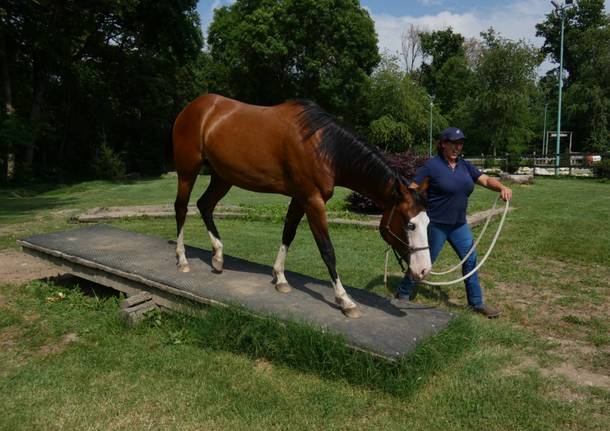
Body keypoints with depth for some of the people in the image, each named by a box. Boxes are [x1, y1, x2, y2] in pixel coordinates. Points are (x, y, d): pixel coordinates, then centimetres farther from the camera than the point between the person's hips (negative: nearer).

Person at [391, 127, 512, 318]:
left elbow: (486, 180, 3)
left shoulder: (465, 166, 7)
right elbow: (412, 191, -15)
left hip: (459, 224, 7)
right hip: (436, 225, -7)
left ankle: (477, 302, 24)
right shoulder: (431, 165, -12)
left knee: (470, 260, 10)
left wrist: (502, 187, -18)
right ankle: (402, 296, 21)